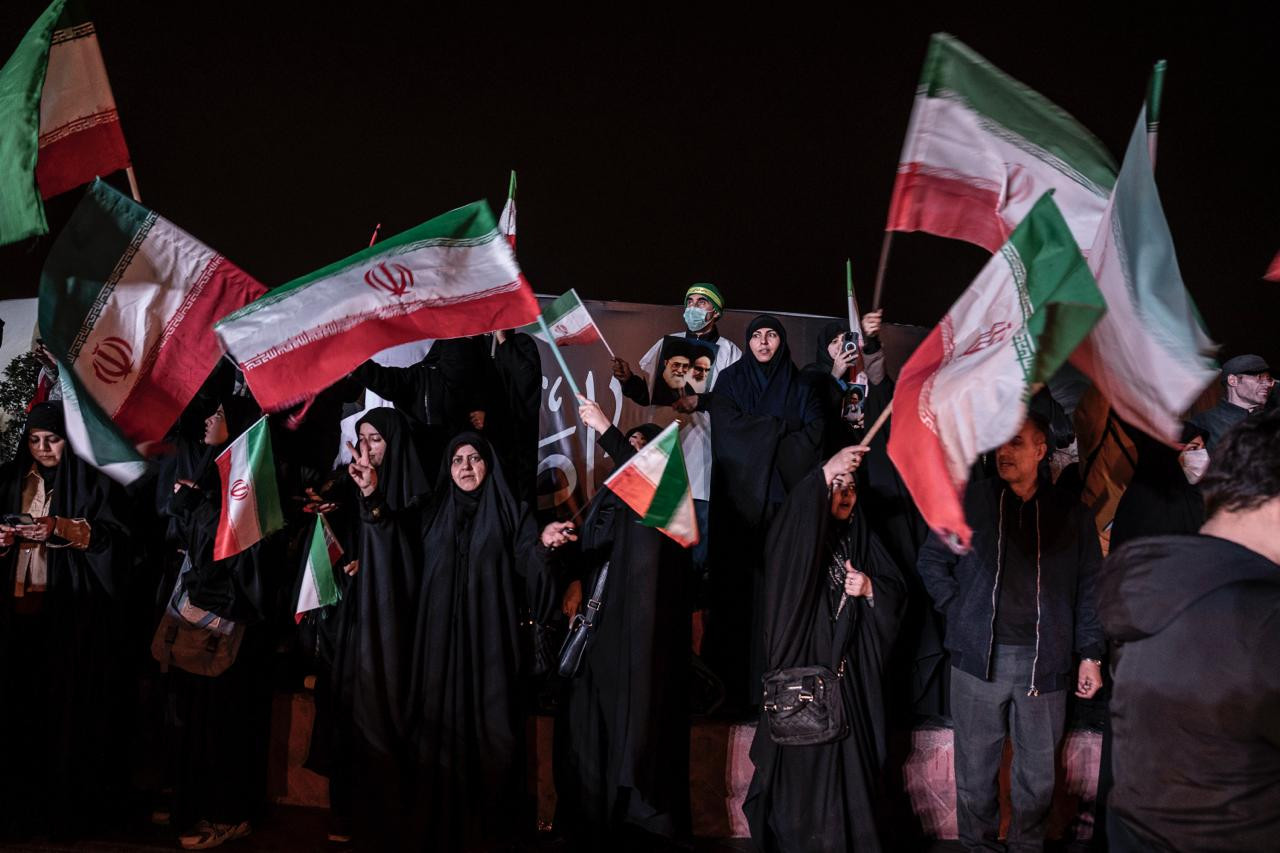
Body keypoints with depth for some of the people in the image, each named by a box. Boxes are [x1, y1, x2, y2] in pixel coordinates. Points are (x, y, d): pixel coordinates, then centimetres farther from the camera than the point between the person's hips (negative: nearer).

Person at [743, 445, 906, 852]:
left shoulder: (861, 541, 11)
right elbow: (792, 514, -28)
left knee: (849, 756, 6)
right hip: (804, 666, -4)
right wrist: (825, 472, -41)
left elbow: (897, 592, 12)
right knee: (803, 757, -1)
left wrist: (870, 589, -10)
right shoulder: (801, 537, -3)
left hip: (850, 672, 4)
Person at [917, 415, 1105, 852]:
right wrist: (961, 613, 1)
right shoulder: (969, 501, 4)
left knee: (1038, 772, 10)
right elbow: (932, 561, 10)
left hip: (1044, 662, 1)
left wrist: (1091, 654, 3)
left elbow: (1090, 587, 8)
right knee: (976, 771, 7)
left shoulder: (1072, 516, 7)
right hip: (979, 657, 0)